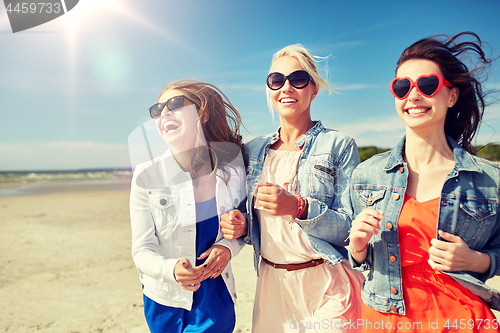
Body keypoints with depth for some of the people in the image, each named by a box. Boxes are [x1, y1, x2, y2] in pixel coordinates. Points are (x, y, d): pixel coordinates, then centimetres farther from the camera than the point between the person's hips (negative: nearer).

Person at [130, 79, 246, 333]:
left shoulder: (232, 166, -10)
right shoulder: (146, 176, -15)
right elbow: (142, 251, -13)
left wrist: (229, 246, -15)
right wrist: (172, 269, -32)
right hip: (164, 298, 0)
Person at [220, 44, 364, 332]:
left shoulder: (339, 145, -8)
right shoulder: (254, 150, 5)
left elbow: (351, 227, -12)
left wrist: (299, 207, -27)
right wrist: (240, 225, -8)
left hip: (326, 287, -3)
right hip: (271, 283, 4)